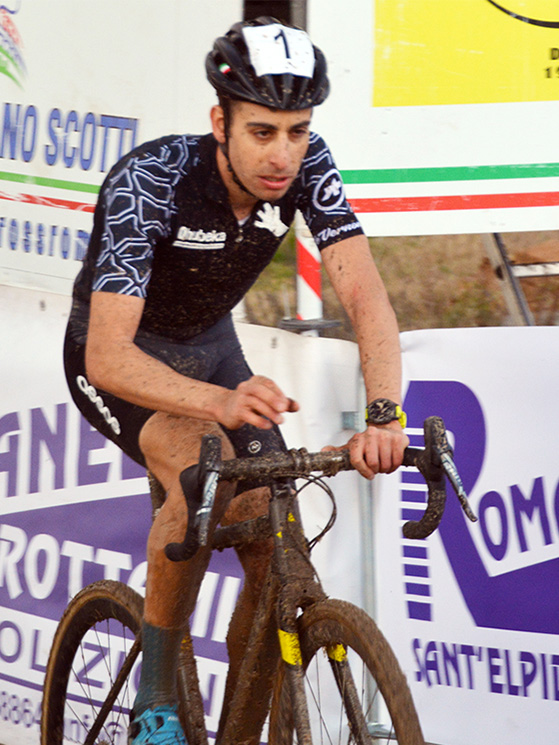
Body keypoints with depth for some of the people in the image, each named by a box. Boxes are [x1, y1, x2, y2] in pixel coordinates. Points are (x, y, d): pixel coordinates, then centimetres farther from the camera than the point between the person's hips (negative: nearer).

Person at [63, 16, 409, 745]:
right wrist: (220, 402, -60)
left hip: (208, 343, 5)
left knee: (280, 560, -7)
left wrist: (384, 414, -49)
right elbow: (108, 356, -42)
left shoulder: (306, 166, -22)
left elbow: (364, 293, -30)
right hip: (120, 357, -5)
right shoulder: (150, 182, -35)